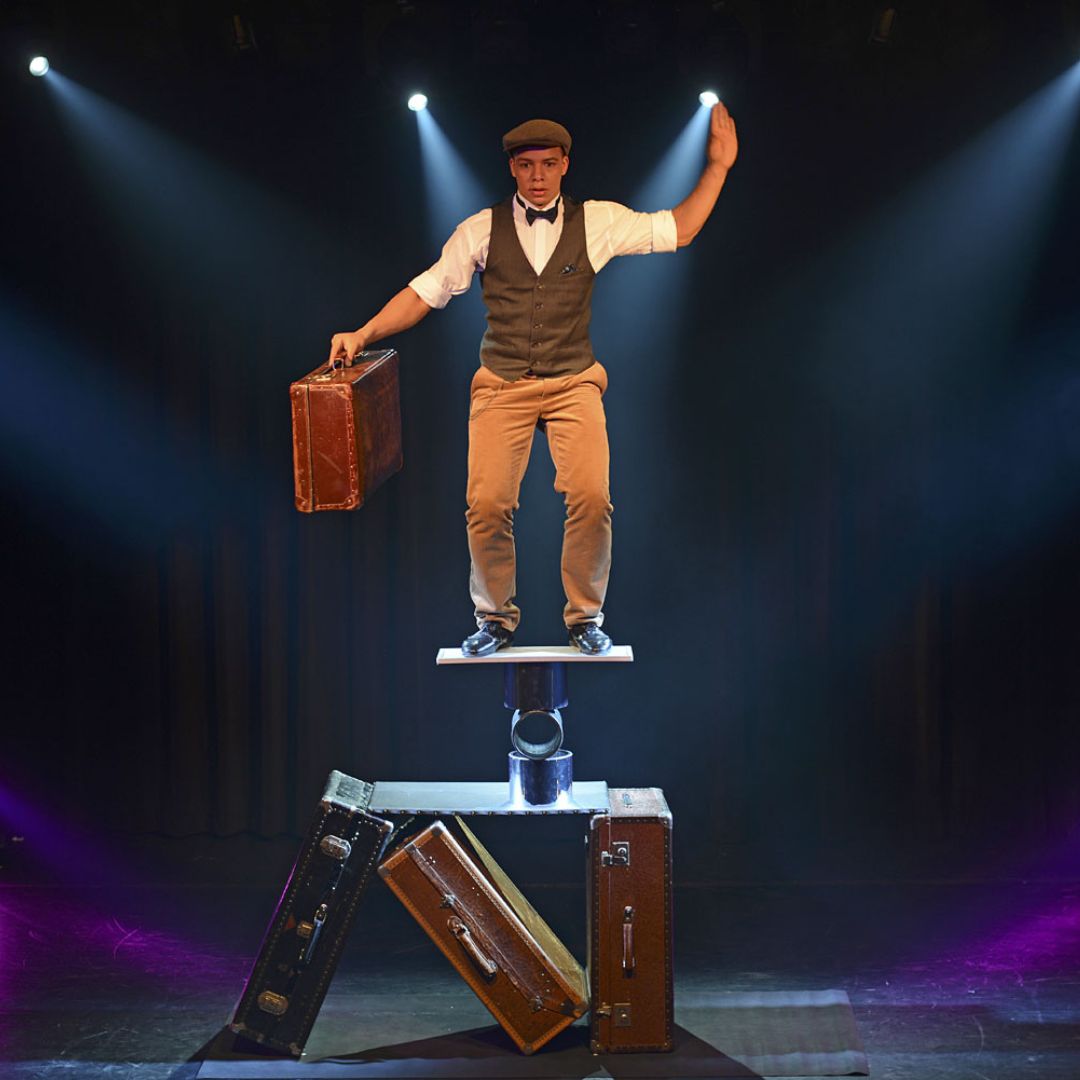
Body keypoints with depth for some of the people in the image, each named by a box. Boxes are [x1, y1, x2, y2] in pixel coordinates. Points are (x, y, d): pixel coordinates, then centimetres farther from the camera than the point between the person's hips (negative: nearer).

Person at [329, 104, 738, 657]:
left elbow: (679, 229, 11)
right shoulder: (482, 230, 5)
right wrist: (364, 333, -2)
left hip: (574, 383, 0)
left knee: (591, 497, -18)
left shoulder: (596, 222, 7)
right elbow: (427, 290, 7)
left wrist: (718, 166, 5)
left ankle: (585, 617, 4)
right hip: (502, 384, 0)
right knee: (487, 503, -13)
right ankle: (495, 618, 10)